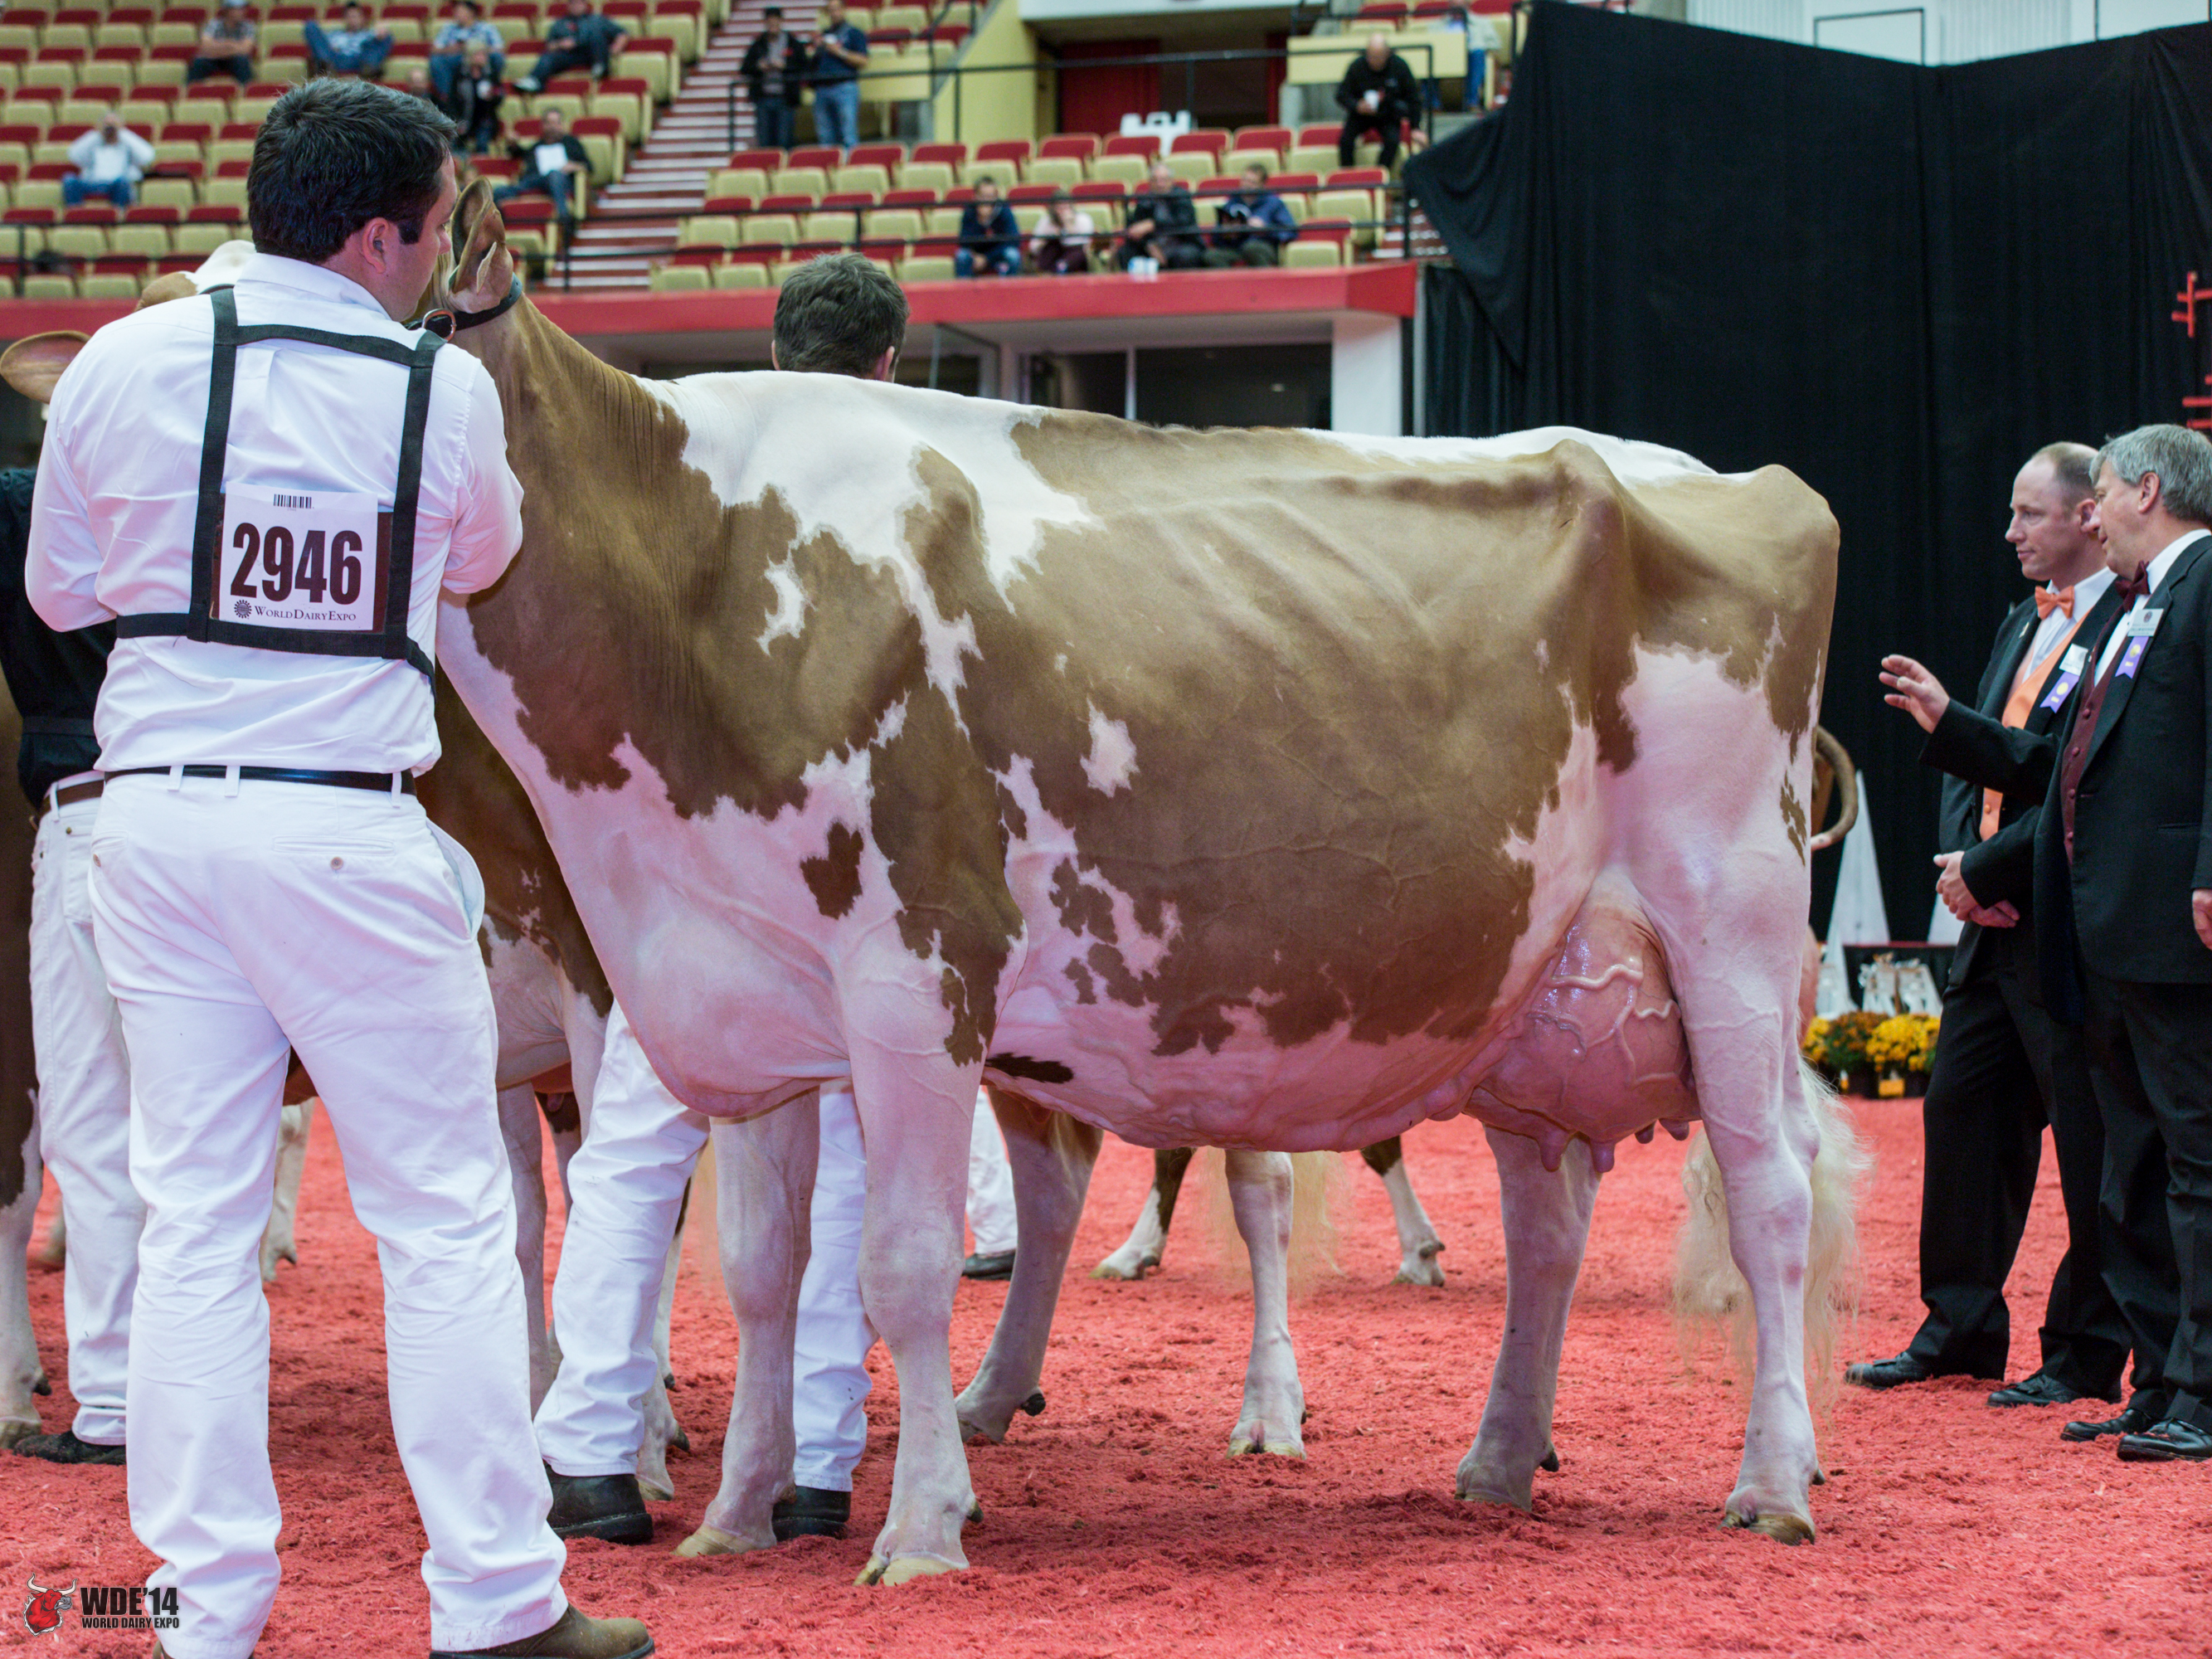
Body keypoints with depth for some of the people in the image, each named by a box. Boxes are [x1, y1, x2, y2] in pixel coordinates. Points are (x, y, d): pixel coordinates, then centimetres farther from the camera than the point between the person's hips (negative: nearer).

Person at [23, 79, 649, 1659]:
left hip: (156, 808, 3)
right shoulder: (446, 390, -5)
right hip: (346, 830, -3)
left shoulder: (125, 363, 0)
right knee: (445, 1219, 5)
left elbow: (60, 589, 11)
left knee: (194, 1216, 9)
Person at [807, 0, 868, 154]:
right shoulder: (821, 35, 21)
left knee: (848, 136, -12)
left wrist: (840, 52, -7)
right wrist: (816, 48, 4)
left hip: (845, 87, -5)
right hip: (822, 88, 5)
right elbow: (811, 66, 21)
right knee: (825, 137, 4)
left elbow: (863, 61, -4)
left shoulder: (854, 34, 6)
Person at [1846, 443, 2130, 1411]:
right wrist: (1960, 864, 1)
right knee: (1962, 1110, 12)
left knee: (2089, 1143, -1)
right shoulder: (2023, 625, 17)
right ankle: (1961, 1331, 23)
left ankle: (2087, 1357, 8)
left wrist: (1987, 868, -16)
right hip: (1994, 927, 9)